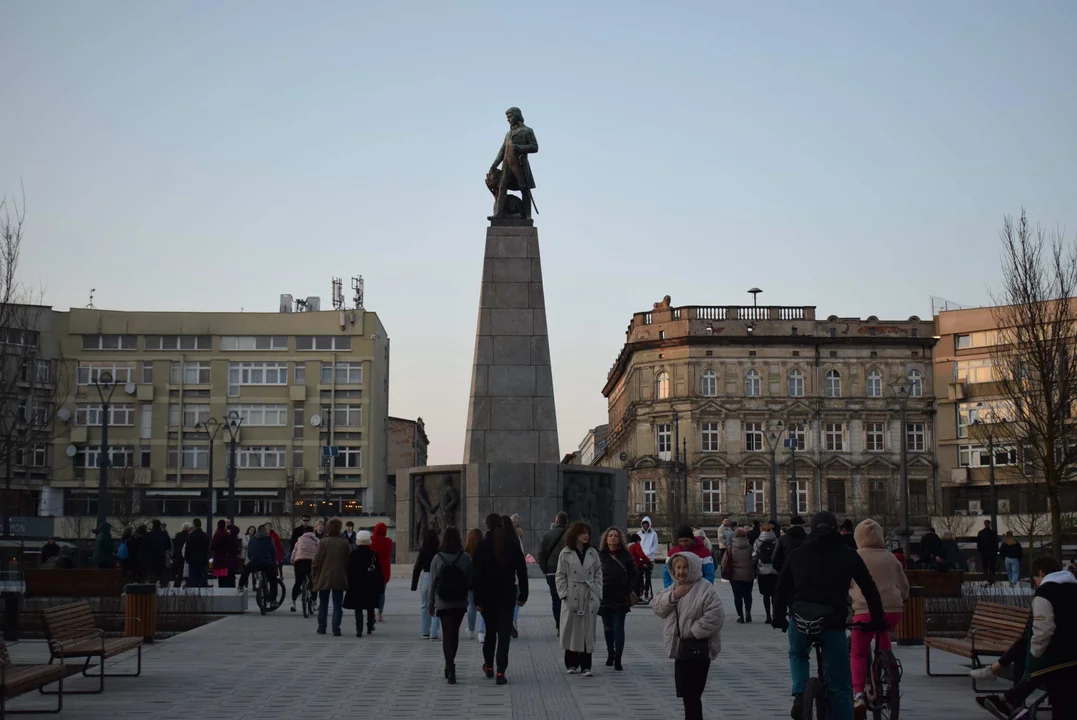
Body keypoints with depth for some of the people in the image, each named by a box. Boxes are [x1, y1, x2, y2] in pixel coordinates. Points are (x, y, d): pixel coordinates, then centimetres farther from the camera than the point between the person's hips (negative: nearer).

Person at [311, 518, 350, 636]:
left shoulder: (323, 542, -8)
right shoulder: (344, 543, -3)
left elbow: (316, 561, -7)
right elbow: (349, 561, 0)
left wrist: (314, 574, 5)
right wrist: (347, 576, 11)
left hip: (324, 578, 0)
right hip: (340, 579, 0)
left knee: (323, 604, 14)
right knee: (337, 605, 4)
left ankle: (321, 628, 19)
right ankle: (336, 629, -3)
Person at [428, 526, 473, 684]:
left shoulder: (437, 558, -7)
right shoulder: (466, 558, -7)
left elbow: (432, 583, -5)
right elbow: (471, 581, -4)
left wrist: (430, 604, 4)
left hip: (443, 603, -1)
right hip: (460, 603, 1)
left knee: (447, 635, 1)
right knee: (454, 634, 17)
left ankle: (450, 669, -13)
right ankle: (450, 667, 27)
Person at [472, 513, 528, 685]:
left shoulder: (482, 546, -6)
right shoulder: (513, 545, 0)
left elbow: (476, 574, -8)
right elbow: (522, 571, 2)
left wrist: (477, 600, -5)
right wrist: (523, 594, 9)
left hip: (488, 595, 0)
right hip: (508, 595, 0)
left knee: (490, 631, 18)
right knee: (504, 633, 0)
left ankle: (489, 666, 30)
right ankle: (501, 672, -6)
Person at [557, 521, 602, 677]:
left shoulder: (593, 553, 8)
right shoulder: (566, 553, 1)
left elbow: (598, 574, 8)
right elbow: (561, 576, 1)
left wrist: (598, 594, -1)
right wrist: (564, 594, -8)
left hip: (590, 597, 2)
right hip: (572, 597, -2)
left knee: (588, 631, 1)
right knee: (571, 630, 4)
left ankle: (586, 666, 5)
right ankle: (572, 664, 15)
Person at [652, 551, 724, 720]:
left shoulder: (706, 589, -15)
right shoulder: (674, 587, 12)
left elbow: (715, 617, -23)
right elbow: (658, 608, 5)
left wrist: (693, 632, -21)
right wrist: (673, 596, -11)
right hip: (680, 647, 8)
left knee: (692, 694, -7)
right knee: (685, 692, 15)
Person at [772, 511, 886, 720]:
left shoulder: (797, 554, 18)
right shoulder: (848, 554, 13)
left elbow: (781, 589, 21)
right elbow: (870, 589, 14)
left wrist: (779, 619, 30)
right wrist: (878, 620, 23)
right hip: (832, 622, -2)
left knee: (798, 655, 32)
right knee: (840, 687, 7)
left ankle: (799, 695, 9)